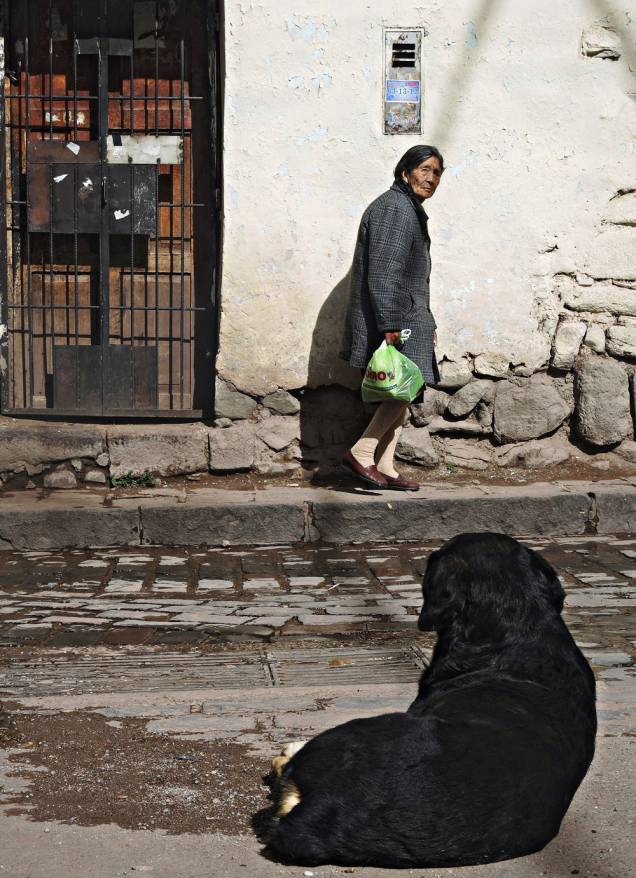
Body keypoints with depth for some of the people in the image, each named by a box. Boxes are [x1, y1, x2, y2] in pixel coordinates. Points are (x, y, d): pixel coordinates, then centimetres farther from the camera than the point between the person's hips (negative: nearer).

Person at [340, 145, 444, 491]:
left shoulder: (410, 210, 21)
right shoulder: (394, 208, -13)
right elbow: (383, 271, -21)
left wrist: (426, 322, 25)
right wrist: (390, 324, -26)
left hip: (405, 317, 11)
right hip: (390, 318, -11)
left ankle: (385, 468, 12)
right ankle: (361, 452, -11)